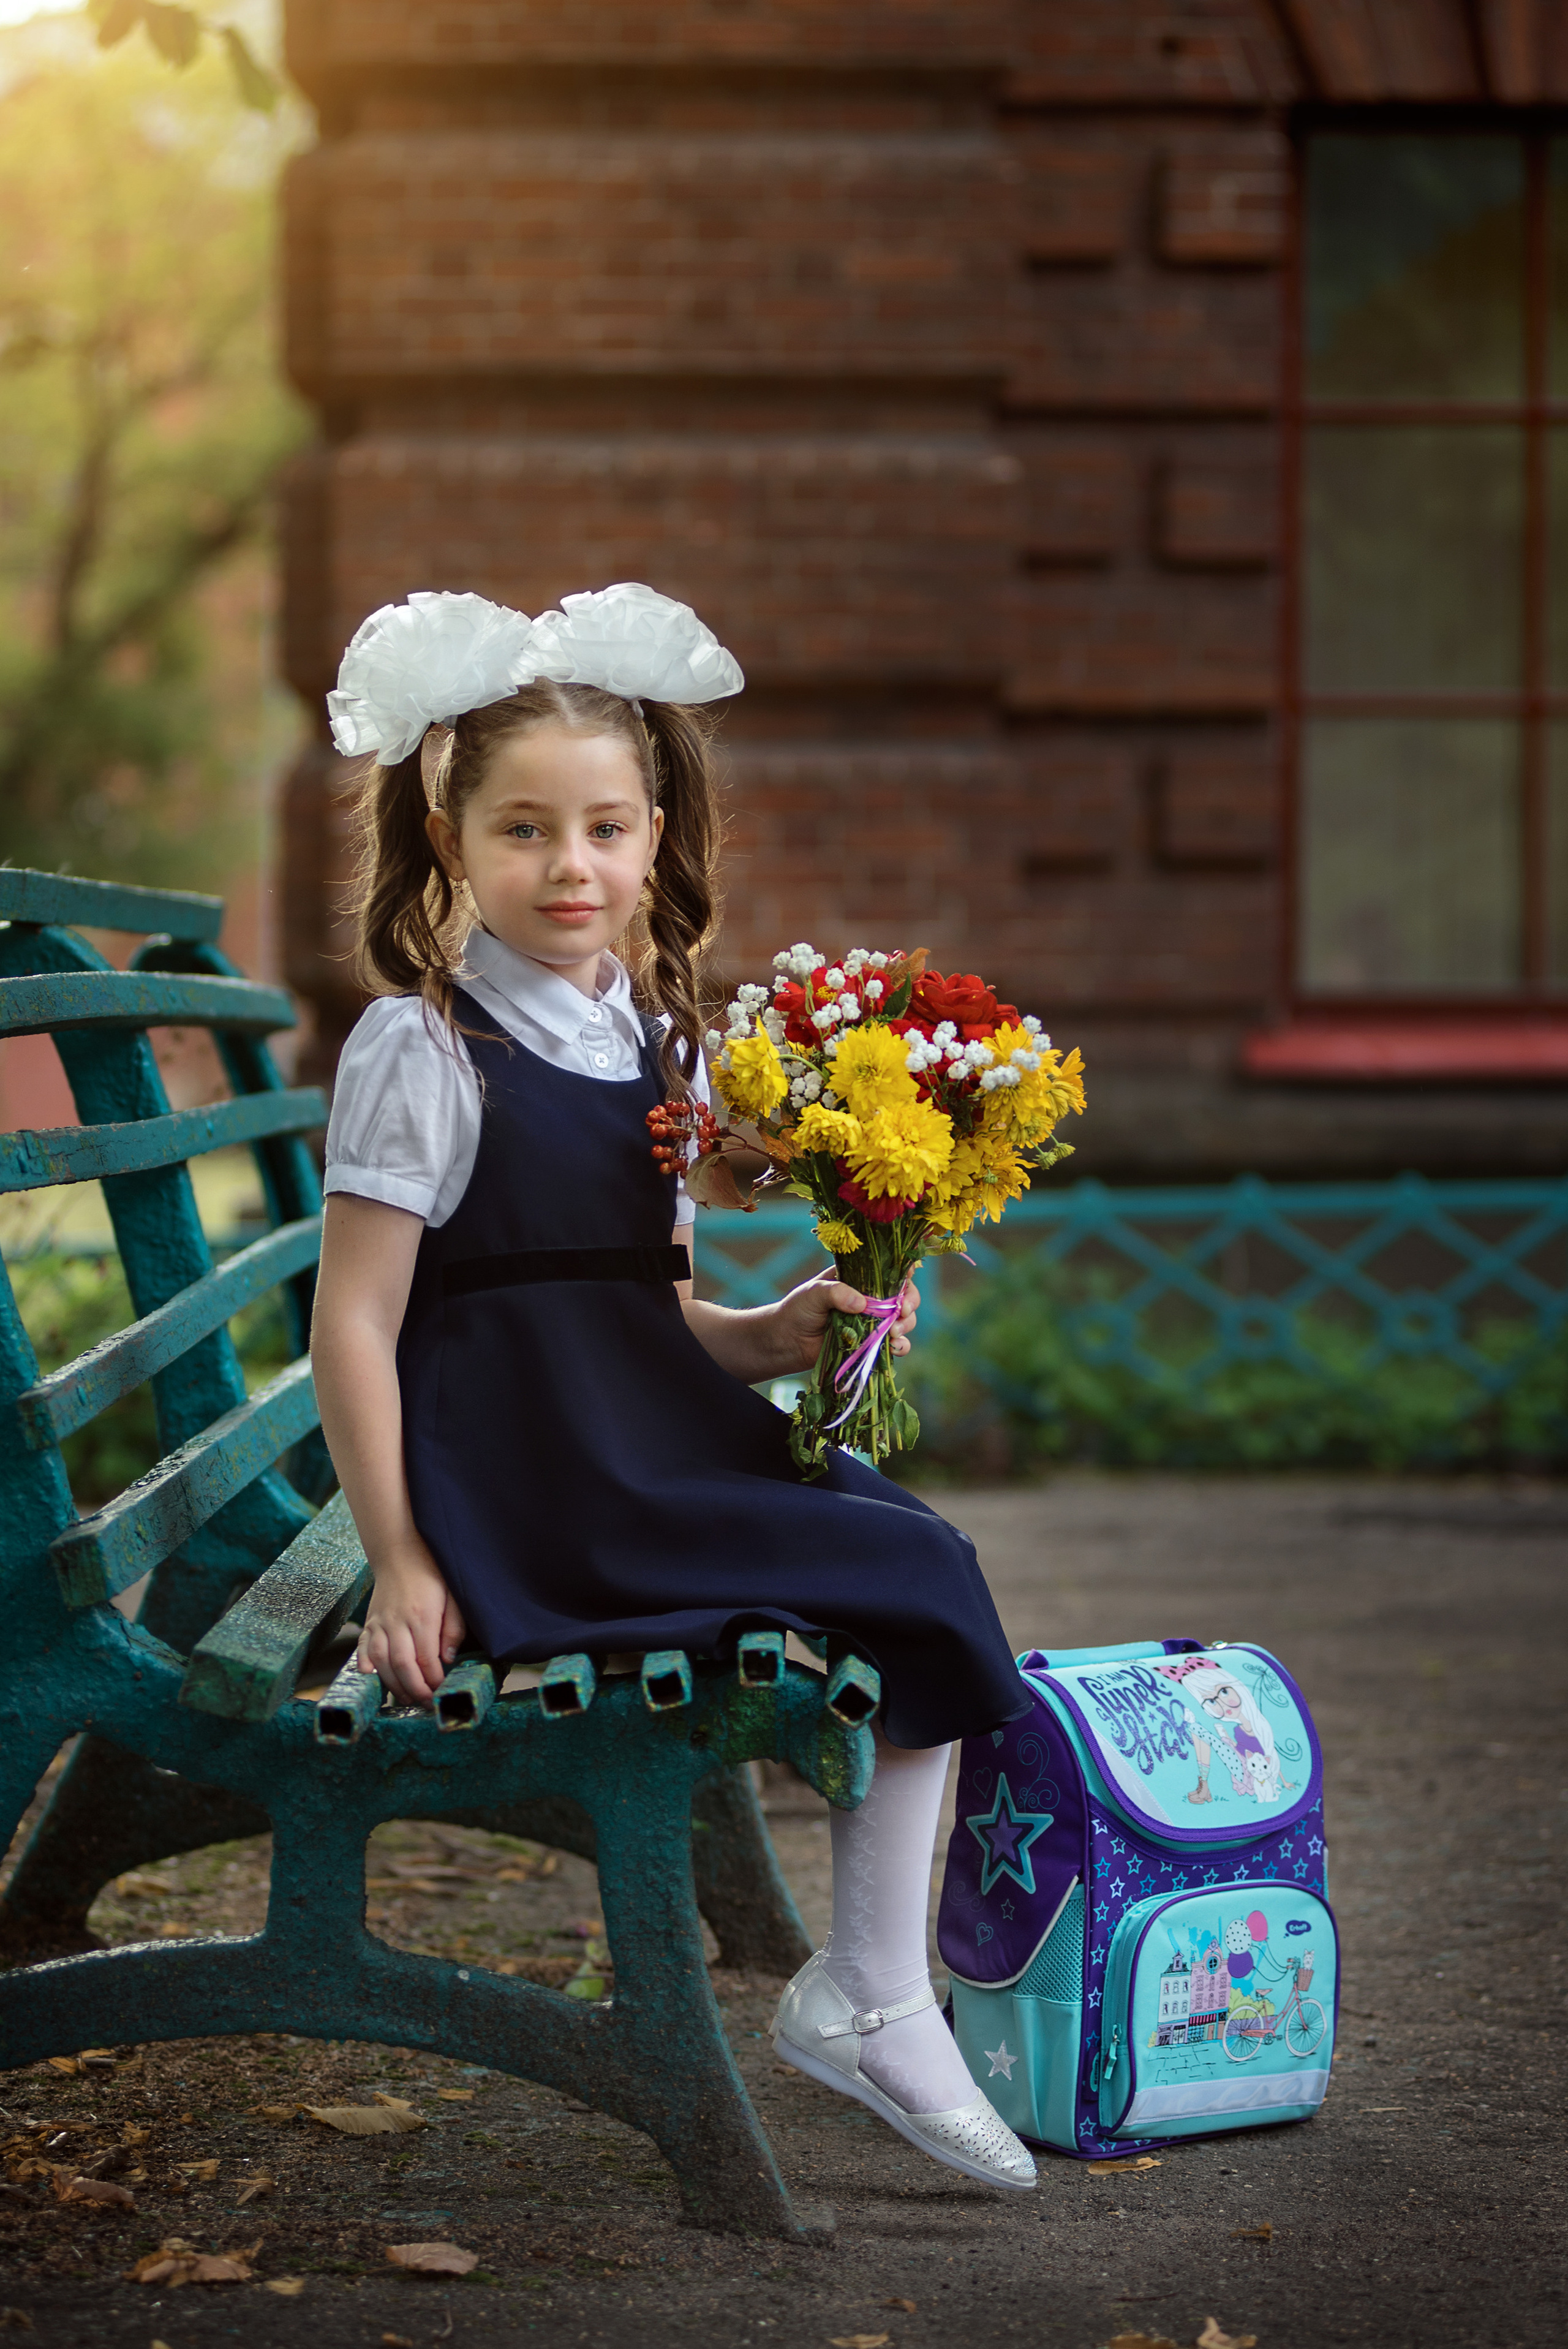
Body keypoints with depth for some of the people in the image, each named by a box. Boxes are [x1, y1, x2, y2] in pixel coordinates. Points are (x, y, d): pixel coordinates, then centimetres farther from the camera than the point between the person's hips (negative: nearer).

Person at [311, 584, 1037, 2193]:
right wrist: (397, 1563, -15)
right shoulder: (422, 1051, -8)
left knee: (920, 1572, -7)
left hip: (656, 1454, 7)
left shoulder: (662, 1048, 14)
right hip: (523, 1492, -7)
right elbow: (353, 1327, -11)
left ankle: (874, 1997, 0)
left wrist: (776, 1335, -1)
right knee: (905, 1573, -16)